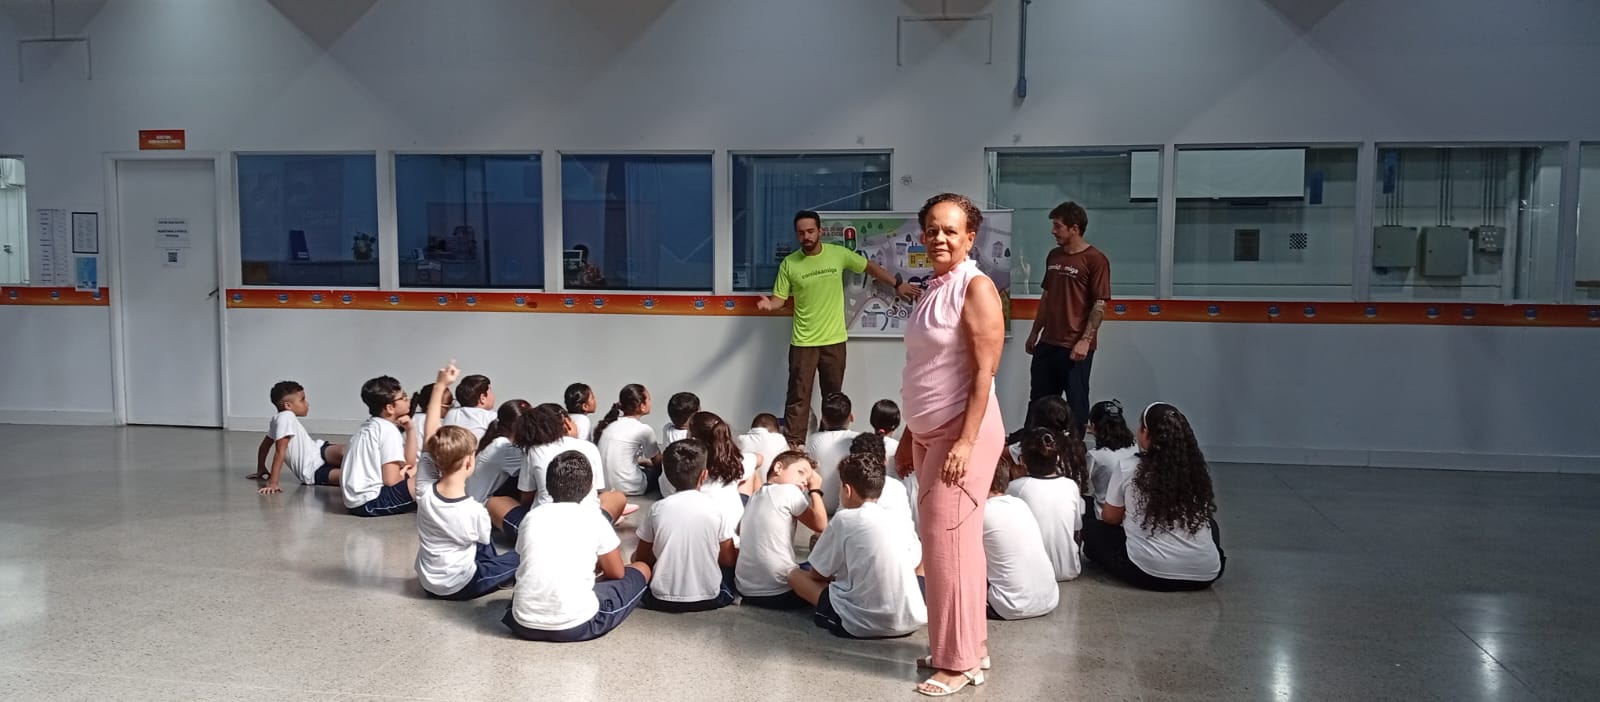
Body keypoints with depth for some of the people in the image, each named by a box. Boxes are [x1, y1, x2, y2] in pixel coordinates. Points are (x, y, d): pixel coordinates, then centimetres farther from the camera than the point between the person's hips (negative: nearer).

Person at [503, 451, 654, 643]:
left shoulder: (532, 517, 9)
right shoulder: (595, 521, 0)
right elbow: (616, 573, 13)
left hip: (524, 624, 3)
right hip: (576, 625, -3)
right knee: (641, 570, 17)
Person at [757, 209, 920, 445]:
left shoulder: (839, 254, -3)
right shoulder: (789, 264, -5)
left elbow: (869, 267, 9)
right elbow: (779, 298, -1)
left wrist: (897, 284, 9)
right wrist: (769, 303, -24)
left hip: (834, 340, 2)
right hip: (803, 342, -1)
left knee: (833, 396, 12)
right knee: (798, 396, 0)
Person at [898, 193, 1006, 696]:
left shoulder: (976, 288, -12)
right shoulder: (933, 288, 13)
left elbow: (984, 372, -17)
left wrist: (966, 442, -23)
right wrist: (910, 433, 18)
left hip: (961, 431, -9)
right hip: (929, 432, 9)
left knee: (950, 541, -6)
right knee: (940, 539, 12)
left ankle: (959, 661, 4)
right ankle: (968, 644, 24)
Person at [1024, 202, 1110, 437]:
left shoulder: (1095, 259, -9)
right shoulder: (1053, 256, 11)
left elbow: (1100, 304, -13)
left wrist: (1085, 340, -19)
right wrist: (1034, 332, 16)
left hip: (1075, 346, -7)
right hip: (1047, 342, 7)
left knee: (1076, 402, 5)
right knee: (1039, 400, 12)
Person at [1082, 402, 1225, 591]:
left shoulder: (1128, 469, -4)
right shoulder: (1198, 469, 3)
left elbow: (1110, 518, 9)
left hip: (1149, 573, -3)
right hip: (1206, 573, 3)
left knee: (1090, 530, 16)